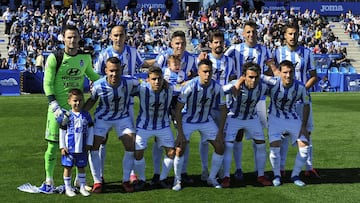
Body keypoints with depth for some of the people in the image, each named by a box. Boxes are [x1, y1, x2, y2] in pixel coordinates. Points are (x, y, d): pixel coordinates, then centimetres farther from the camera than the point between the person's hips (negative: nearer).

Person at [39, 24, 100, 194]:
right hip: (59, 107, -4)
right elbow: (47, 84, -9)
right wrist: (55, 107, -17)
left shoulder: (85, 57, 3)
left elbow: (91, 75, 22)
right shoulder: (54, 58, -10)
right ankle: (49, 180, 14)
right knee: (53, 144, 0)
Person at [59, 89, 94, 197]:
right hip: (69, 148, -2)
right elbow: (62, 131, -1)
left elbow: (90, 130, 7)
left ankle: (82, 187, 20)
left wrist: (89, 144, 3)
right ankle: (68, 188, 17)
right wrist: (62, 146, -4)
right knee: (68, 168, 6)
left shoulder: (86, 115, 2)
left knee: (81, 167, 11)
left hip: (82, 148, 2)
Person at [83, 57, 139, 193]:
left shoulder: (130, 82, -27)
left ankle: (126, 180, 12)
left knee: (131, 147, -6)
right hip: (102, 118, 0)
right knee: (93, 147, -7)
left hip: (123, 117, 1)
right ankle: (97, 181, 9)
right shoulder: (98, 85, -26)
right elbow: (92, 100, -5)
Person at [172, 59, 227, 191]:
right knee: (180, 149, -16)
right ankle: (177, 180, 6)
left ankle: (212, 179, 15)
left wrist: (220, 132, -10)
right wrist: (180, 132, -25)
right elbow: (178, 109, -21)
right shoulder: (190, 86, -27)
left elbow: (223, 109, -5)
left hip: (206, 121, 3)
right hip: (188, 120, -3)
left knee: (220, 147, -3)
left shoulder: (216, 87, -18)